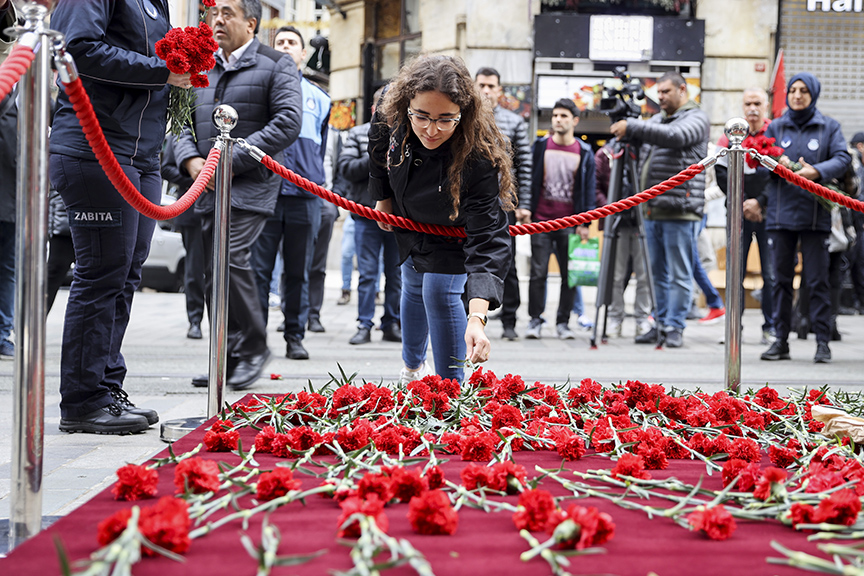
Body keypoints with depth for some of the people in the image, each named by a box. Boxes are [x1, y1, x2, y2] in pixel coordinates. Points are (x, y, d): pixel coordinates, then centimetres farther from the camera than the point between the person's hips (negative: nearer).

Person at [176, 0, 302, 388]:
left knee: (231, 258, -22)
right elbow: (185, 123, 19)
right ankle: (229, 359, 14)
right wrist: (191, 160, -4)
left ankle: (254, 347, -7)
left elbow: (287, 124, -11)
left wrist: (233, 161, -15)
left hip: (251, 185, -6)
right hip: (209, 188, 7)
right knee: (213, 275, 6)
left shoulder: (274, 66, -1)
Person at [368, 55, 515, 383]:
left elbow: (487, 237, -50)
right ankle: (412, 365, 49)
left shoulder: (479, 157, -45)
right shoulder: (389, 118, -32)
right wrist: (383, 198, 8)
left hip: (455, 231, -5)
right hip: (409, 221, 5)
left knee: (440, 292, -15)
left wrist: (477, 317, -60)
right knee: (413, 289, 22)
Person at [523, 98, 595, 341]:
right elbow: (531, 181, 9)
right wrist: (526, 211, 1)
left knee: (570, 275, 1)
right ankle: (535, 320, 8)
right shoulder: (540, 147, 6)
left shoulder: (585, 153, 5)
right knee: (538, 273, -1)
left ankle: (563, 321, 12)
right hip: (541, 221, 0)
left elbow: (589, 189, 6)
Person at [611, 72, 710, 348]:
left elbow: (675, 137, -22)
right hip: (652, 210, 7)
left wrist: (632, 127, -24)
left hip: (680, 211, -7)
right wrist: (622, 130, -1)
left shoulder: (696, 119, -3)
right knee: (658, 273, 11)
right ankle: (660, 324, 17)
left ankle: (675, 327, 1)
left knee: (679, 274, -3)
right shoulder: (657, 119, 21)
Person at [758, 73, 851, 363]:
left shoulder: (829, 127, 6)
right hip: (780, 213, 2)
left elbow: (843, 158, -5)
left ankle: (822, 342, 4)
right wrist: (777, 163, -15)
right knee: (781, 279, 5)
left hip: (815, 216, -2)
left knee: (817, 280, -2)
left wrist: (817, 171, -22)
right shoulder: (775, 127, 11)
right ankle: (781, 341, 11)